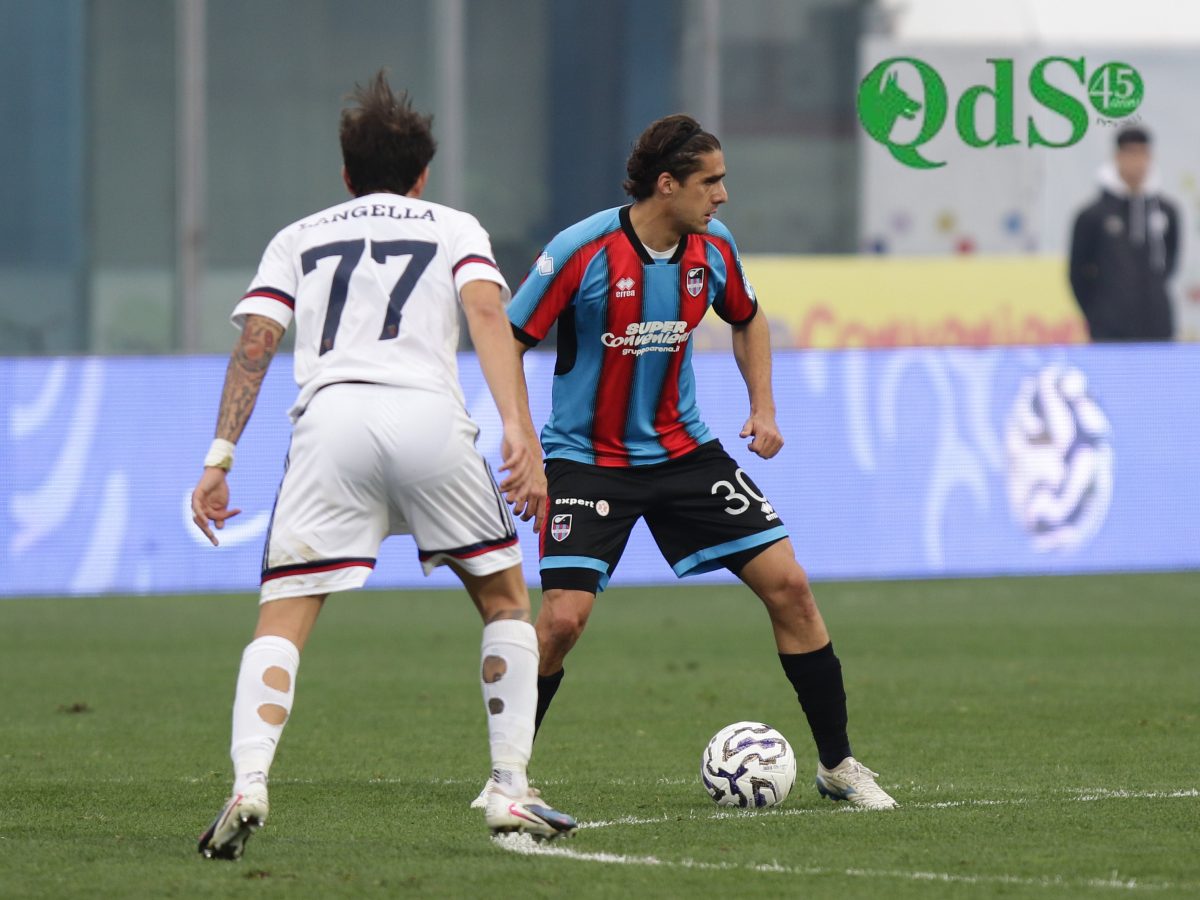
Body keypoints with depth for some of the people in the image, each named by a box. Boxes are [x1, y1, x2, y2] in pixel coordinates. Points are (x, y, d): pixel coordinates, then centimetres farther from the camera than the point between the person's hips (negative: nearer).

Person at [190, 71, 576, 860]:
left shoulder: (298, 239, 26)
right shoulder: (454, 228, 22)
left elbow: (255, 341, 12)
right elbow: (487, 312, 3)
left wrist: (220, 458, 8)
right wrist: (519, 430, -7)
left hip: (329, 419, 1)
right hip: (428, 416, -1)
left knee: (281, 624, 1)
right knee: (506, 600, 19)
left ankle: (249, 784, -23)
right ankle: (511, 789, 12)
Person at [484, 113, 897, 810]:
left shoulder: (713, 249, -2)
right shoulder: (583, 252, -19)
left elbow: (747, 320, 19)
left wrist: (764, 407, 6)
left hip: (683, 449, 5)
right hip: (587, 458, -5)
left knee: (787, 585, -4)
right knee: (563, 618, -19)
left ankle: (837, 763, 9)